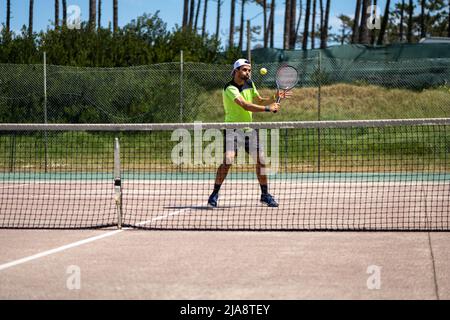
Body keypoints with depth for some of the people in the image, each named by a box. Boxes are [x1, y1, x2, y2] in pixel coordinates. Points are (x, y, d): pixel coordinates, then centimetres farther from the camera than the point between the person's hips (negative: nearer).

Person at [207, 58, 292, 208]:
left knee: (261, 159, 2)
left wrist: (274, 98, 0)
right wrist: (268, 109, -31)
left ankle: (265, 195, 15)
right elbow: (245, 105, -29)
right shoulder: (230, 88, -18)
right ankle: (214, 195, -10)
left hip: (249, 127, 7)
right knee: (227, 160, -20)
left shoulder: (249, 84, 7)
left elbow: (259, 100, 18)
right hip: (233, 127, -7)